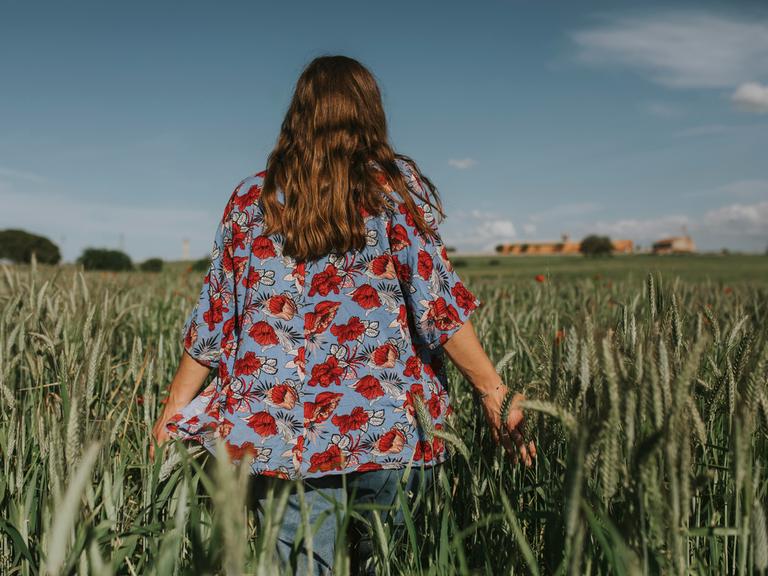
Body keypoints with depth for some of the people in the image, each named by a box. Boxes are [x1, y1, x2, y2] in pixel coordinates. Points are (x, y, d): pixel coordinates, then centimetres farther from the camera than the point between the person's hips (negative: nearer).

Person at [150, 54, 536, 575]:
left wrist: (173, 412, 15)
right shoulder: (395, 186, 0)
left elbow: (213, 321, 7)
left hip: (278, 435, 2)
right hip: (387, 430, -1)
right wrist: (496, 393, -5)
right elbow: (438, 304, -9)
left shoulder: (251, 199, 7)